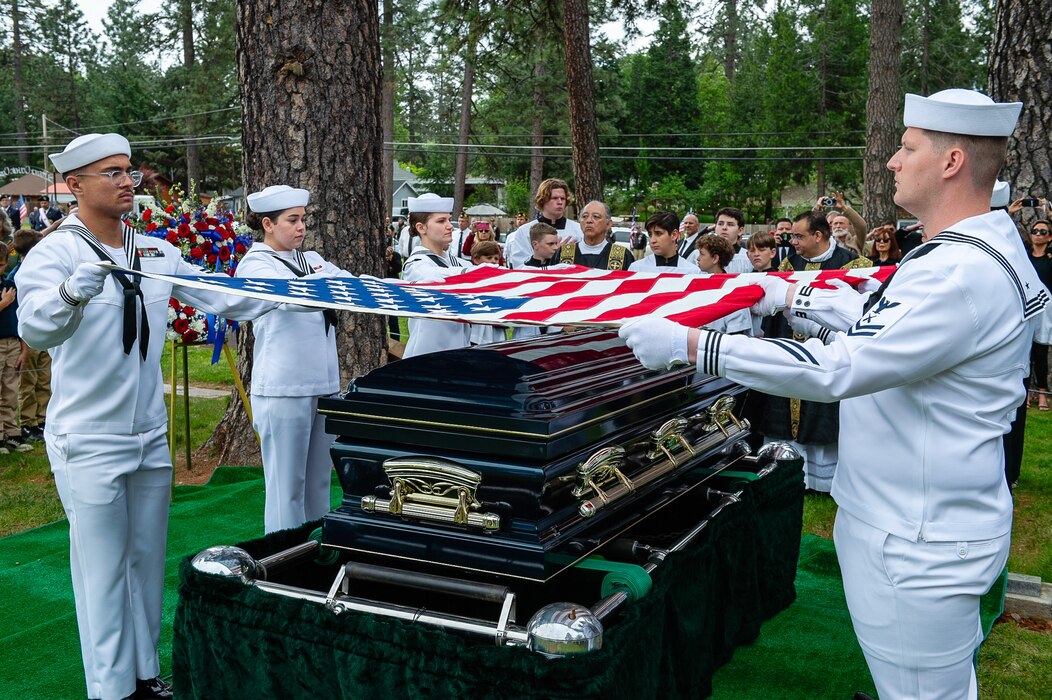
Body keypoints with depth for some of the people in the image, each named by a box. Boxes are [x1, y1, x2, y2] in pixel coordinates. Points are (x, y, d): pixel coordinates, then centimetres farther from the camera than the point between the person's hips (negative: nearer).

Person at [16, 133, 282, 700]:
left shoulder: (157, 253, 7)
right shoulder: (55, 253, -12)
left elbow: (220, 297, 11)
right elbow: (35, 329, -29)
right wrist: (73, 293, -50)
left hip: (151, 436, 6)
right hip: (89, 443, -6)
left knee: (147, 562, 15)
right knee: (103, 570, 0)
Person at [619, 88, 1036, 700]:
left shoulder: (967, 275, -27)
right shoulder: (979, 247, 8)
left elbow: (837, 368, -31)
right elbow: (882, 318, 23)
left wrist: (690, 344, -29)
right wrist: (794, 295, 22)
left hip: (919, 544, -10)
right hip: (913, 518, 10)